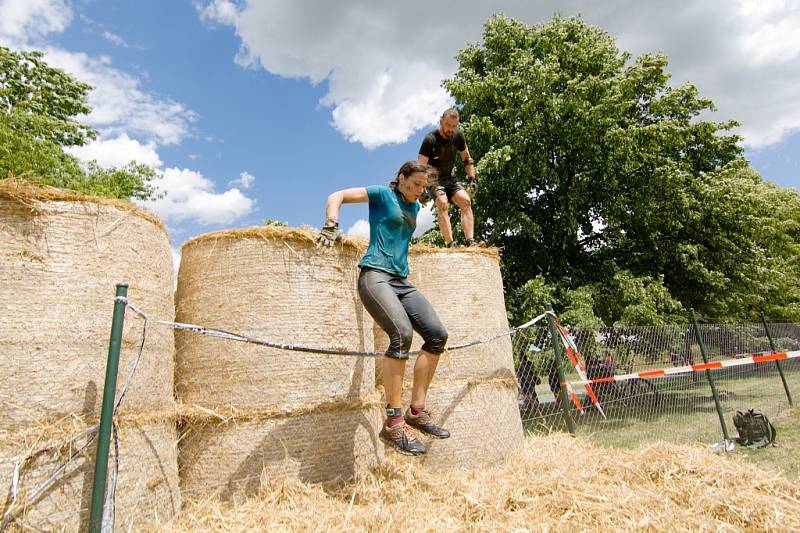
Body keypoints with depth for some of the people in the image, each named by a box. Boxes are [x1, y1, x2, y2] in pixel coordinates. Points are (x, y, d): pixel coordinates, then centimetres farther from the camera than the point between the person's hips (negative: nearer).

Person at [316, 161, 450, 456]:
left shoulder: (415, 207, 23)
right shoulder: (383, 194, 4)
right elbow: (337, 196, -5)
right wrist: (332, 225, -21)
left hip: (401, 280, 8)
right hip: (375, 275, -8)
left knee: (437, 334, -8)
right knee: (402, 333, -29)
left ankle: (416, 410, 1)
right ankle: (393, 422, -20)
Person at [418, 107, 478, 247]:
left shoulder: (458, 136, -3)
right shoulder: (430, 139, -19)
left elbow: (467, 159, 11)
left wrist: (472, 178, 1)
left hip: (449, 177, 5)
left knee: (466, 201, -17)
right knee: (442, 203, -31)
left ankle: (470, 242, -22)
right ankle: (450, 244, -36)